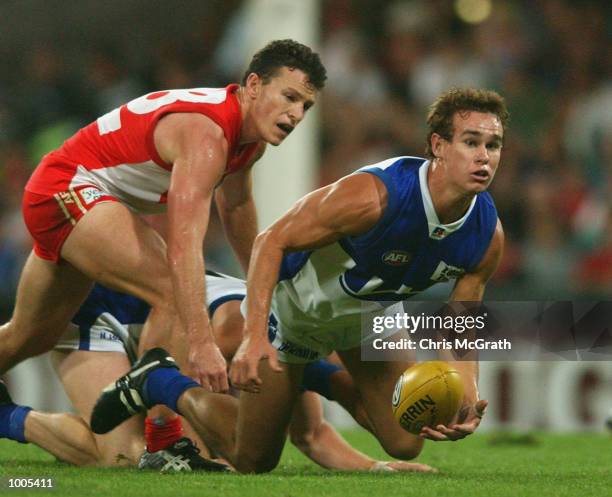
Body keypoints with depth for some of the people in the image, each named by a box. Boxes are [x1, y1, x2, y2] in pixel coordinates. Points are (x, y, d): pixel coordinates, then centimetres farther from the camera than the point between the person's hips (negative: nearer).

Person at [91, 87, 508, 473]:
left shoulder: (488, 234, -22)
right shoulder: (372, 195, -39)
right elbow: (271, 242, -30)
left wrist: (469, 396, -29)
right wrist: (254, 336, -40)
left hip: (370, 310, 5)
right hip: (295, 302, -5)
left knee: (406, 446, 0)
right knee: (252, 461, 2)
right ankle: (157, 382, 26)